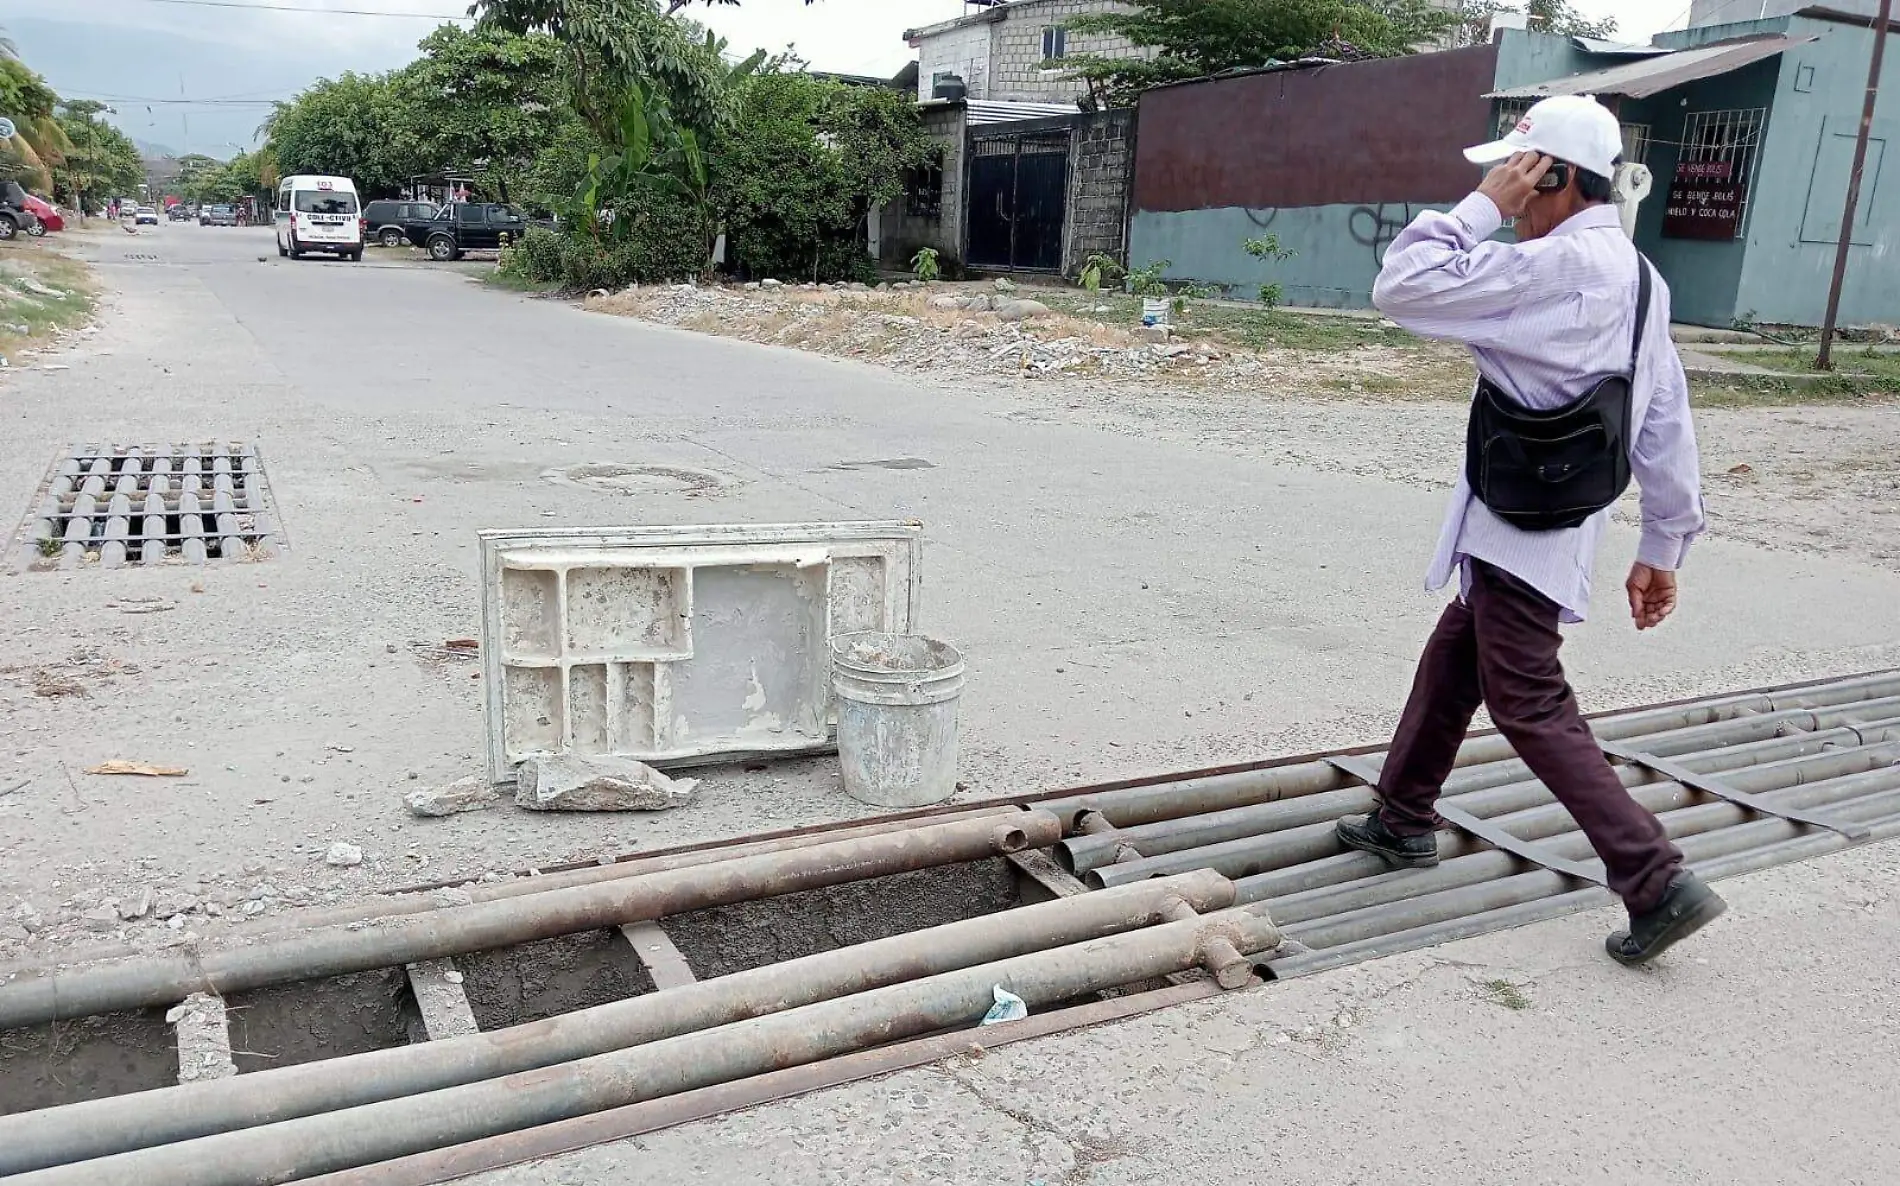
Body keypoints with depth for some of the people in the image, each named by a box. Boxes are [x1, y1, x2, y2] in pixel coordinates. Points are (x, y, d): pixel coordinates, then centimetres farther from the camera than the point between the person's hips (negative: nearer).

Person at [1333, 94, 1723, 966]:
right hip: (1548, 524, 10)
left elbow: (1401, 288, -22)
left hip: (1521, 531, -10)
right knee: (1451, 661, 20)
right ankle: (1403, 820, 35)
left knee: (1530, 707, -2)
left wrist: (1483, 206, -13)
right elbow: (1667, 424, 12)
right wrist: (1664, 545, 16)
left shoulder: (1560, 264, -20)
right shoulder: (1636, 275, 11)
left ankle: (1658, 884, 1)